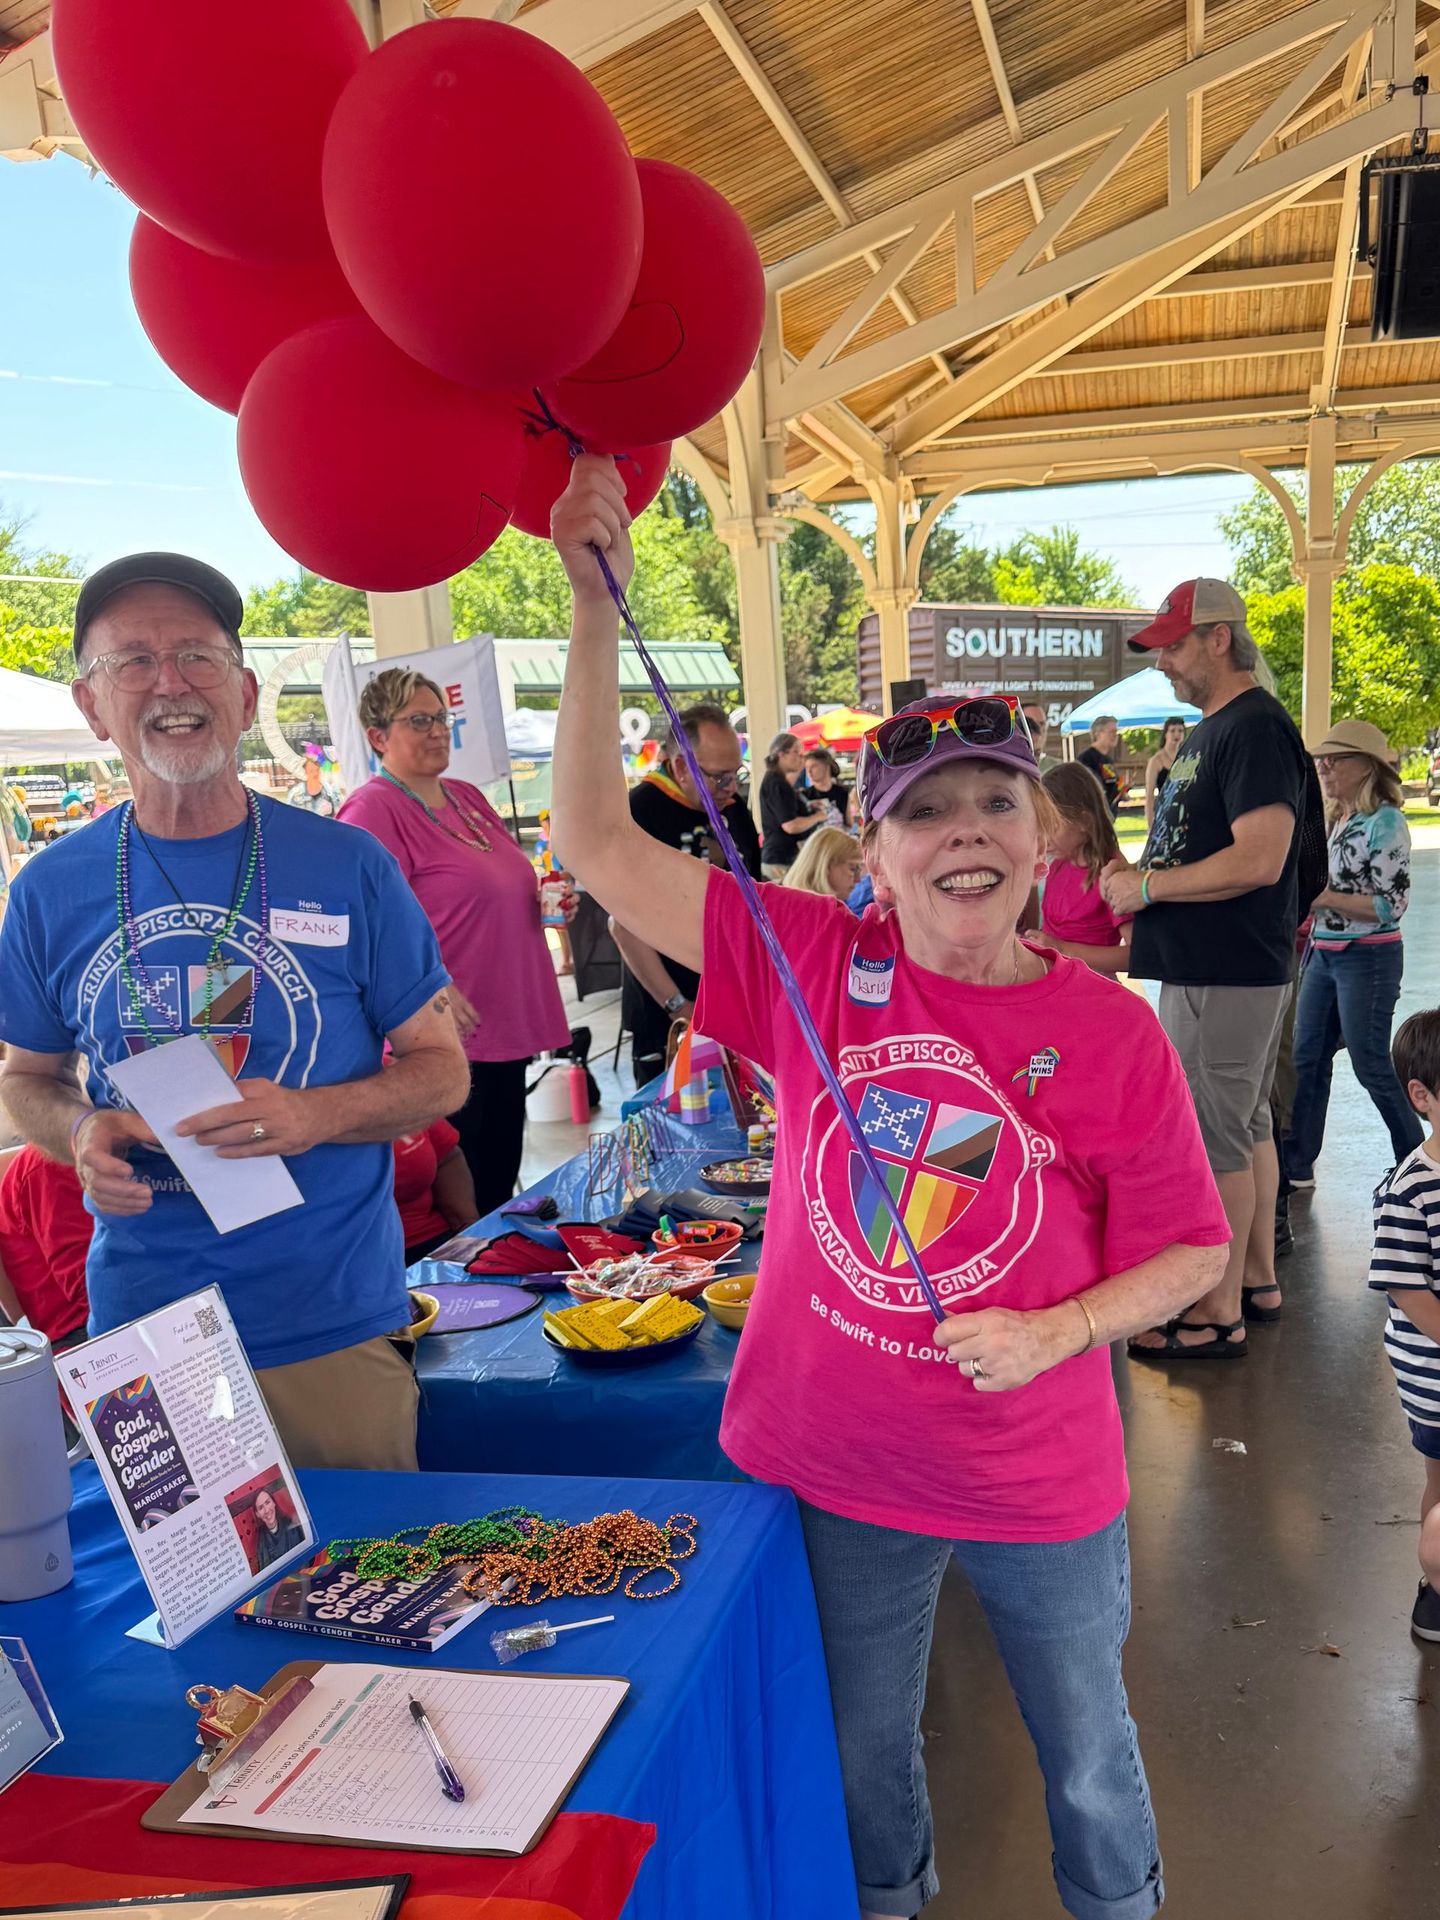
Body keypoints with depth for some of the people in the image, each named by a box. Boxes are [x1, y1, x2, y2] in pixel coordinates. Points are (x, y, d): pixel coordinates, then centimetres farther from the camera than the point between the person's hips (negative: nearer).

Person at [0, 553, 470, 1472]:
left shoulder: (349, 867, -6)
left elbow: (442, 1070, -1)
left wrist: (316, 1114, -19)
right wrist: (80, 1133, -9)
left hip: (335, 1325, -1)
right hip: (139, 1327, 2)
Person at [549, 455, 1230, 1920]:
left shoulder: (1110, 1034, -14)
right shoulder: (815, 965, -13)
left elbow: (1191, 1252, -4)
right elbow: (597, 844, -15)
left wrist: (1059, 1330, -21)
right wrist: (597, 605, -19)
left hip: (1041, 1487, 0)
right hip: (836, 1468, 1)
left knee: (1088, 1761, 24)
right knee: (863, 1759, 25)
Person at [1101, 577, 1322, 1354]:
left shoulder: (1256, 729, -17)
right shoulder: (1212, 729, 15)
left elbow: (1259, 859, -26)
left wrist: (1145, 887, -18)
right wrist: (1138, 874, 5)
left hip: (1229, 975, -10)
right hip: (1208, 965, 10)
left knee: (1216, 1138, -3)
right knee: (1246, 1124, 18)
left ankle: (1218, 1314, 8)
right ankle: (1256, 1278, 31)